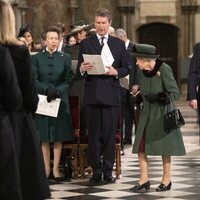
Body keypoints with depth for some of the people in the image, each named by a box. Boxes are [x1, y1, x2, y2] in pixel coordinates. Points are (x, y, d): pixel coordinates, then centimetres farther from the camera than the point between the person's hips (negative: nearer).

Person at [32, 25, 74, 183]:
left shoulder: (65, 58, 6)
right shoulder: (36, 58, 5)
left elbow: (68, 81, 1)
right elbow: (34, 80, -2)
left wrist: (57, 91, -16)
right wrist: (47, 89, -18)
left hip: (60, 100, 0)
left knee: (58, 137, 1)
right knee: (44, 138, 1)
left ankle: (56, 169, 5)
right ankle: (46, 169, 6)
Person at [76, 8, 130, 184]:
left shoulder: (119, 44, 9)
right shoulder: (85, 43, 8)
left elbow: (126, 68, 9)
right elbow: (79, 72, 6)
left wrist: (116, 72, -11)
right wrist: (82, 69, -16)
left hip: (111, 94, 0)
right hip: (92, 94, 0)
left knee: (110, 134, 1)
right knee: (94, 135, 3)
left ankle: (108, 171, 7)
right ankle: (96, 171, 9)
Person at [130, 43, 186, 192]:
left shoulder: (164, 69, -18)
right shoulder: (144, 71, 1)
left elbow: (175, 93, -18)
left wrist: (159, 97, -28)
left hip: (162, 114, -6)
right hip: (147, 113, 6)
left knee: (164, 147, 6)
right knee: (140, 147, -2)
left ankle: (167, 180, 18)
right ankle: (144, 180, 3)